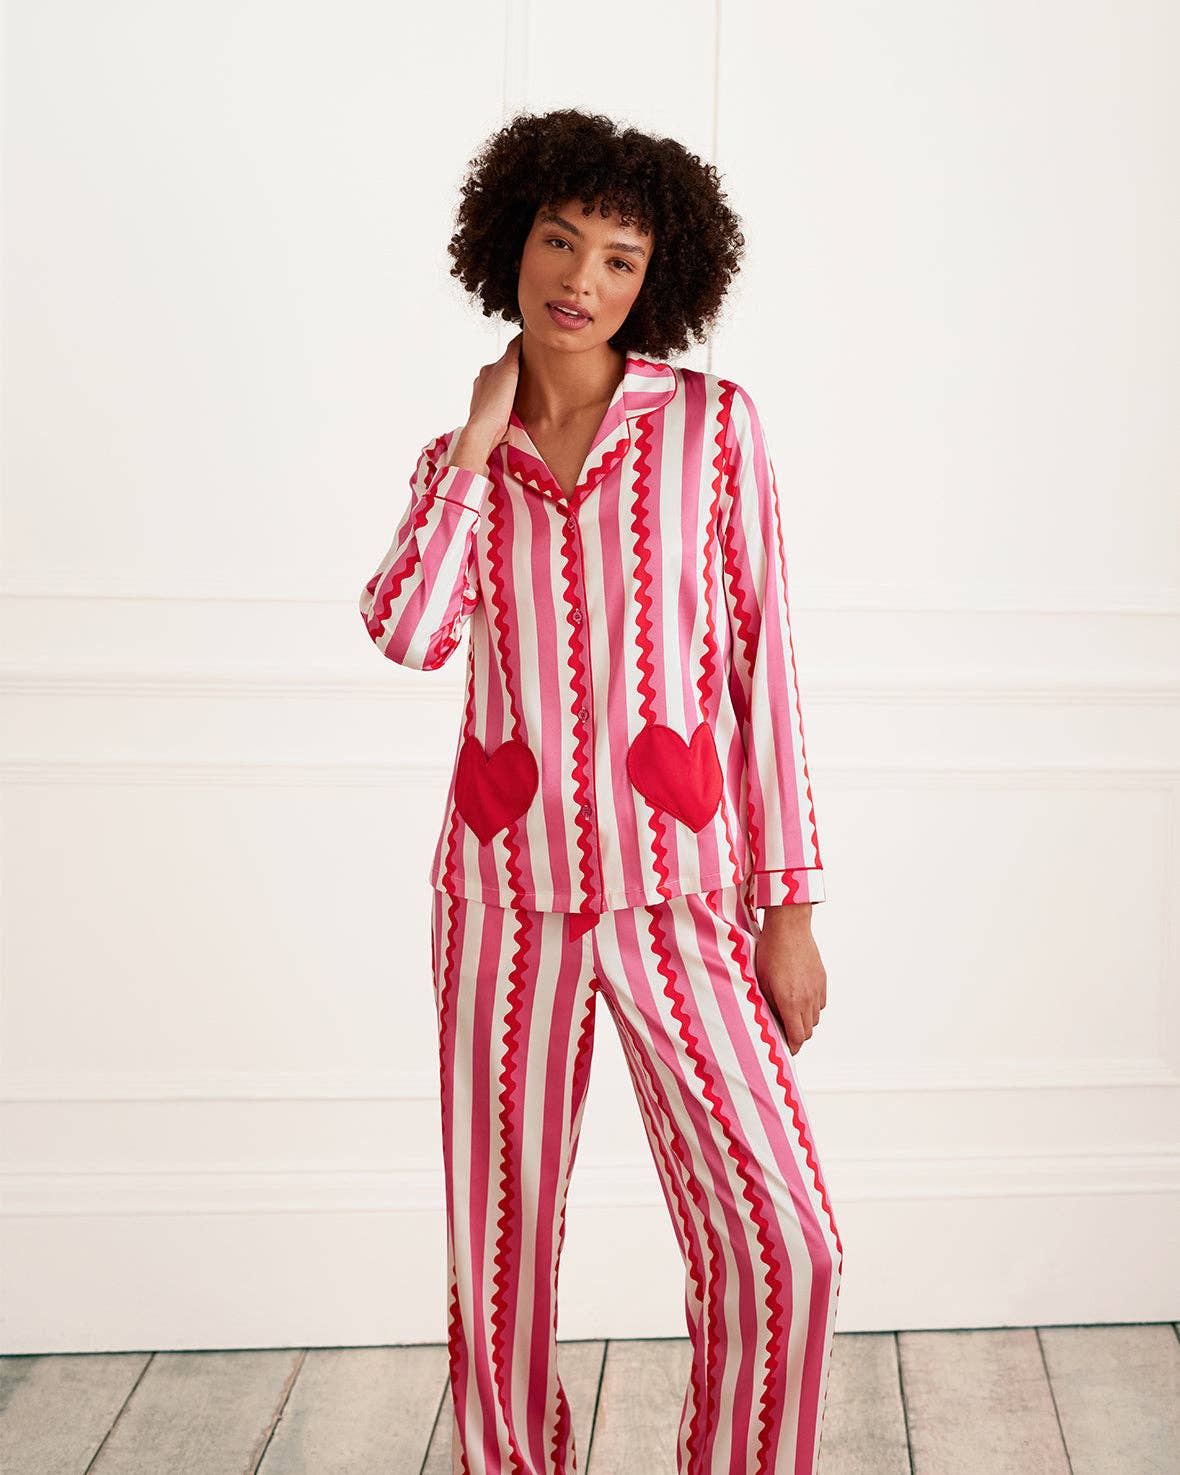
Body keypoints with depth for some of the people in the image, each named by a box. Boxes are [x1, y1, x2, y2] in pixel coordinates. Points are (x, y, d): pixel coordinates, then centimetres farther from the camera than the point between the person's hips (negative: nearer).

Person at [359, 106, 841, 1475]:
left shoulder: (712, 424, 1)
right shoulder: (459, 463, 9)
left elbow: (761, 664, -1)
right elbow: (410, 632, -11)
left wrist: (790, 907, -5)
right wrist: (481, 438, -4)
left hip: (675, 892, -2)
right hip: (505, 890, 2)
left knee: (781, 1245, -10)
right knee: (499, 1246, 8)